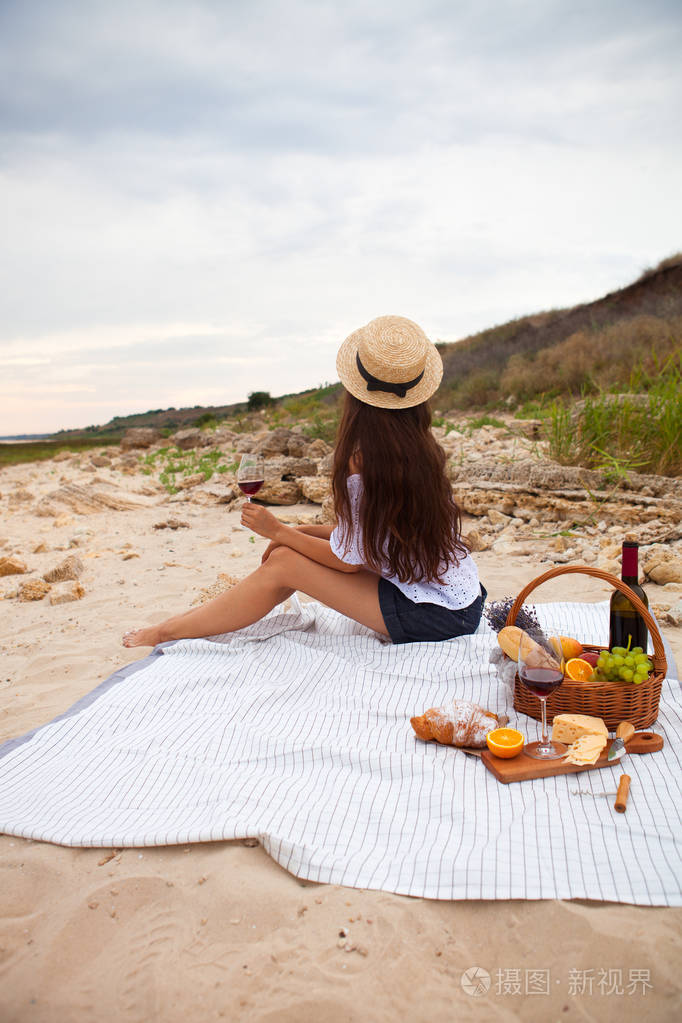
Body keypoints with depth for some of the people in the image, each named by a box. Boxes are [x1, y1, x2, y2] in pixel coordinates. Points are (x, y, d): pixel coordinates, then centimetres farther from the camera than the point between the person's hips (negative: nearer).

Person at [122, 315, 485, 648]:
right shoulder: (422, 448, 0)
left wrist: (278, 531, -2)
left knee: (283, 564, -6)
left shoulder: (364, 465, -25)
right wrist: (300, 533, 11)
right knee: (297, 548, 9)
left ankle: (168, 631, 11)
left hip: (437, 616, -8)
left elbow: (348, 560, -14)